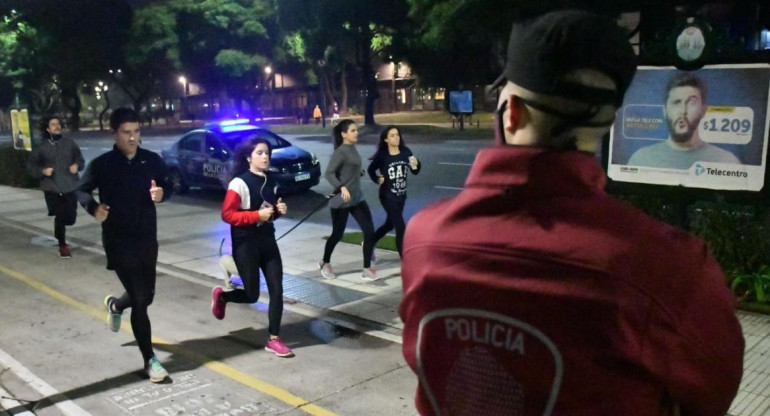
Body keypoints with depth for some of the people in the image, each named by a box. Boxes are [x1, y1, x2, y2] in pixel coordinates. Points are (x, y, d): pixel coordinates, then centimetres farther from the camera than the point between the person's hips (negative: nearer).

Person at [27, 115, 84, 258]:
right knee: (60, 216, -2)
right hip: (52, 188, -2)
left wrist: (77, 165, -10)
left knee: (71, 218, 3)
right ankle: (63, 246, 16)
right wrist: (42, 171, -12)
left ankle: (59, 230, 40)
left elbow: (80, 159, 11)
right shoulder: (41, 147, 0)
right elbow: (31, 165, 6)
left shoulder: (69, 143, 3)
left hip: (70, 186, 2)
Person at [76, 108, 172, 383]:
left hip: (147, 239, 4)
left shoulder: (152, 160, -1)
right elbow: (82, 190, 5)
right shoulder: (102, 165, -8)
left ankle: (115, 305, 53)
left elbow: (167, 187, 8)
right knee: (140, 300, -4)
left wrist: (161, 193, -16)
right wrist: (93, 207, -17)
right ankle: (150, 360, 9)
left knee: (146, 296, 17)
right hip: (118, 242, -4)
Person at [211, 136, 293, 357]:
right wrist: (256, 215, -26)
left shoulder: (270, 181, 7)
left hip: (268, 240, 6)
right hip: (245, 244, -6)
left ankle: (273, 339, 10)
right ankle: (220, 296, 35)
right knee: (251, 295, 3)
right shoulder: (239, 183, -14)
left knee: (277, 290, 0)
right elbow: (227, 214, -18)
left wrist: (278, 209, -1)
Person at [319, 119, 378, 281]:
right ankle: (325, 263, 33)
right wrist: (342, 187, -38)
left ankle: (367, 269, 5)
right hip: (341, 201, -7)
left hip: (357, 198, 7)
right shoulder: (340, 152, -17)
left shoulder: (353, 149, 8)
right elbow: (329, 173, -26)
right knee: (337, 234, 8)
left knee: (370, 232, -2)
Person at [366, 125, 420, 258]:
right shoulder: (382, 155, -13)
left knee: (390, 224, 23)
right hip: (387, 196, -6)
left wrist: (416, 165, -22)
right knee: (401, 228, -8)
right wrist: (378, 179, -11)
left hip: (401, 195, 6)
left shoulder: (405, 152, -5)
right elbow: (371, 170, 3)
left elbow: (415, 172, -3)